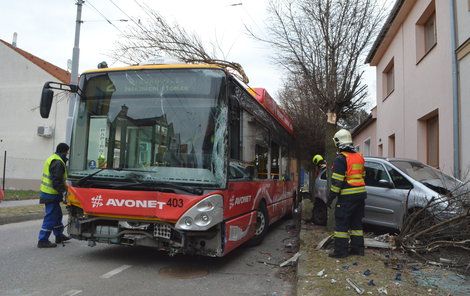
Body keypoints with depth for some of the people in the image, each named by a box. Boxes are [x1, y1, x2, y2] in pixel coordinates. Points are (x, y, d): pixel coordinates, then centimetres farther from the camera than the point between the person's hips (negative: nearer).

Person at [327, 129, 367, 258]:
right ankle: (357, 248, 21)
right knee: (356, 222, 16)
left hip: (347, 196, -8)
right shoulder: (359, 156, 13)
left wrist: (331, 197, -11)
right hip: (360, 194, 8)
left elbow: (337, 181, -17)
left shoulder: (341, 158, -14)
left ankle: (341, 250, 0)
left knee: (341, 223, -1)